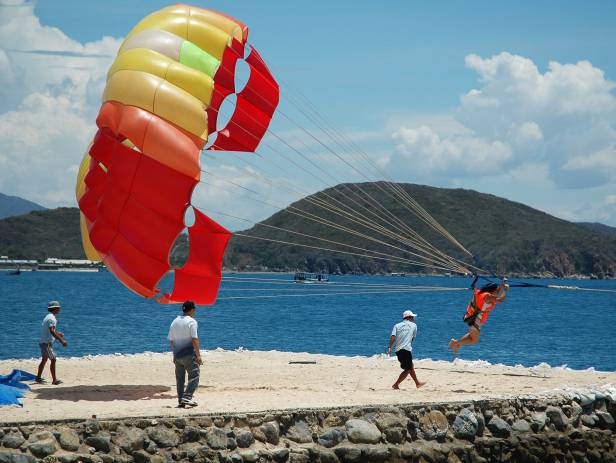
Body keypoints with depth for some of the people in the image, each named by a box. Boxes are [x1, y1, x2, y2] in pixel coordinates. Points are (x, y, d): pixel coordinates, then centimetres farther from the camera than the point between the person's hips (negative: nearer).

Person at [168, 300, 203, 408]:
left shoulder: (175, 322, 10)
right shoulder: (192, 322, -9)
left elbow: (171, 340, 12)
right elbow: (194, 339, -16)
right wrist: (198, 355, -14)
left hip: (177, 354, 6)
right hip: (189, 354, -6)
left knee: (180, 378, 13)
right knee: (194, 376, -2)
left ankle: (181, 400, 13)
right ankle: (187, 397, -15)